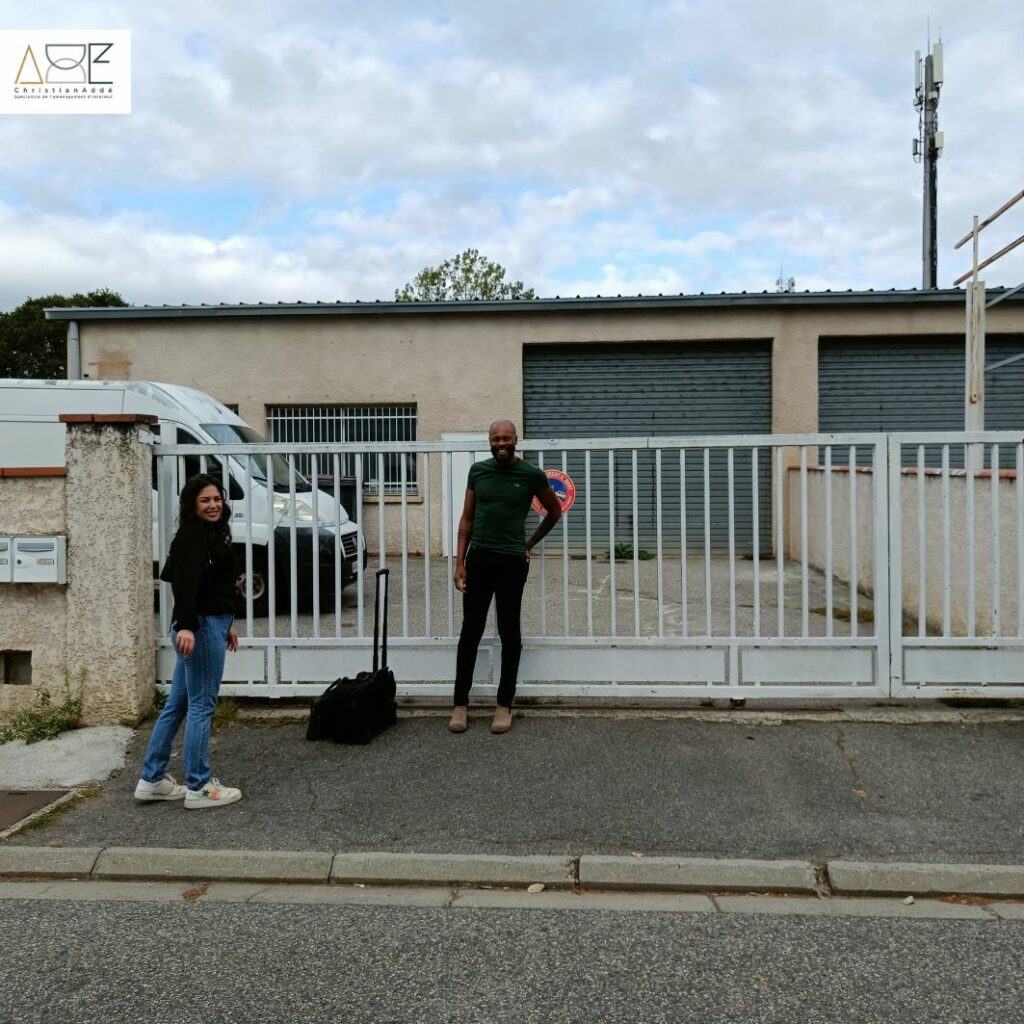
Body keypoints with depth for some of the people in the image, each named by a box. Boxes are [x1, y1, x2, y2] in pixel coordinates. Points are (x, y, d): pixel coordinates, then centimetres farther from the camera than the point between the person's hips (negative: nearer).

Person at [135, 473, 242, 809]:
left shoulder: (210, 534, 18)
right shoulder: (192, 535, -12)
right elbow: (185, 583, -26)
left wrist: (226, 624, 28)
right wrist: (185, 625, -37)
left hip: (209, 624, 10)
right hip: (200, 627, -10)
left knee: (177, 705, 13)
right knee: (201, 706, -3)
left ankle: (152, 780, 21)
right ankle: (199, 788, 5)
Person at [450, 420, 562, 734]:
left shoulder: (531, 475, -3)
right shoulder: (477, 471, 5)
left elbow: (554, 510, 12)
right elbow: (467, 518, 7)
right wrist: (460, 562, 1)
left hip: (513, 562, -2)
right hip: (478, 558, 2)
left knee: (509, 633, 6)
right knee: (470, 631, 6)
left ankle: (504, 705, 16)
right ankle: (461, 704, 14)